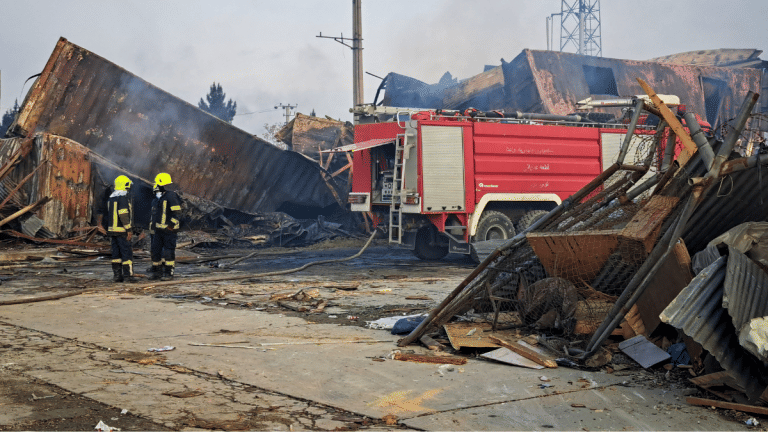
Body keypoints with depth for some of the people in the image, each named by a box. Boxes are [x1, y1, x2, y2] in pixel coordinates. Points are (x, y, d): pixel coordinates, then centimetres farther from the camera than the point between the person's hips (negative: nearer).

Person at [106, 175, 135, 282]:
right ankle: (127, 275, -6)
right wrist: (129, 229, -18)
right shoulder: (123, 197, -13)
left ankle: (116, 275, 11)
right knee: (127, 252, -5)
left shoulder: (111, 197, 15)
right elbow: (123, 214, -20)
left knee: (116, 253, 10)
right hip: (122, 230, -9)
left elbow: (108, 214, 18)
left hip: (112, 229, 9)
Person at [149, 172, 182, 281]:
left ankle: (169, 273, 3)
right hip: (159, 230, 9)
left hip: (169, 230, -9)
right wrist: (153, 225, 21)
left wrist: (171, 225, -20)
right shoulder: (160, 197, 17)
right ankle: (157, 272, 17)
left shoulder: (171, 196, -12)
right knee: (155, 251, 8)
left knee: (169, 252, -3)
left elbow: (177, 213, -17)